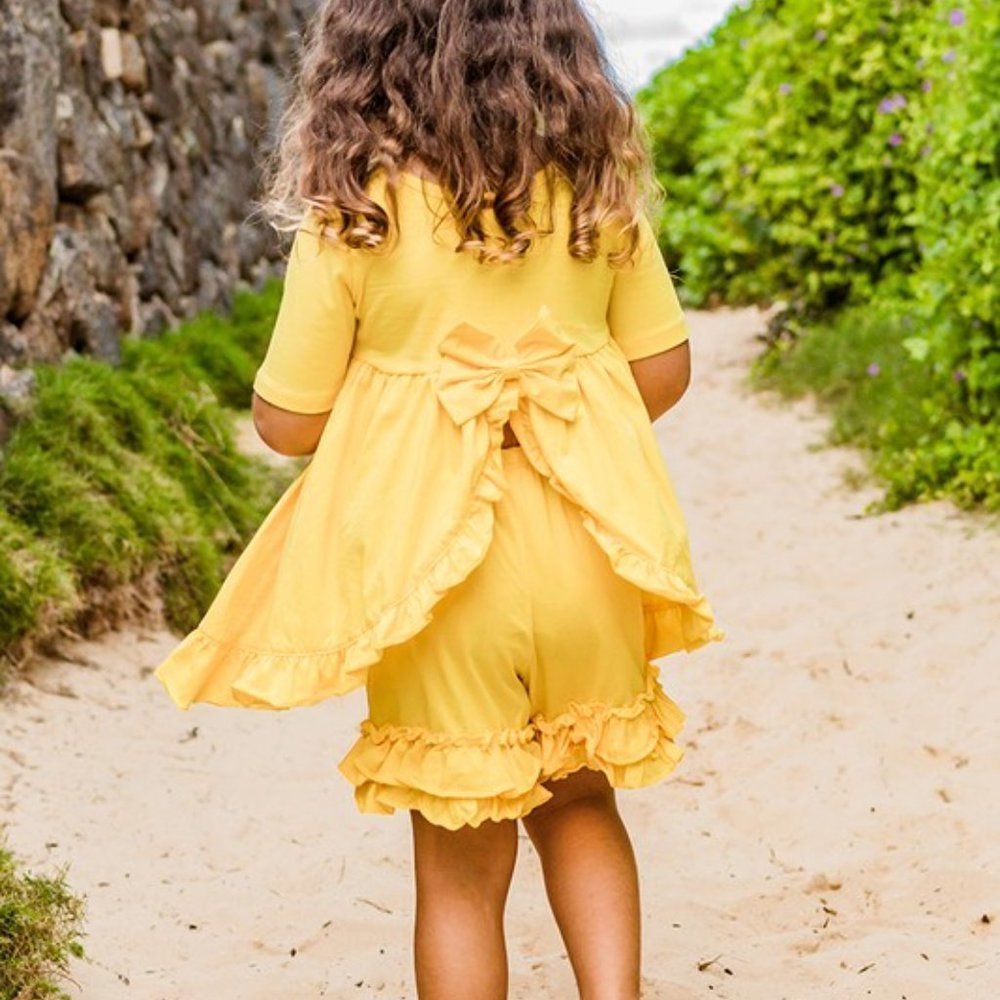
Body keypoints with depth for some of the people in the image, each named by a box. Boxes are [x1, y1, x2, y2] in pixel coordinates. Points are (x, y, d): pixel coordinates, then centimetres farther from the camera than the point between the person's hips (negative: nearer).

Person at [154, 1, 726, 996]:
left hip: (433, 559, -3)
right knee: (578, 802, 25)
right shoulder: (597, 186, -2)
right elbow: (662, 371, 3)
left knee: (461, 865, 10)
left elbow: (287, 421, -7)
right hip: (587, 546, 3)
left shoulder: (354, 212, -11)